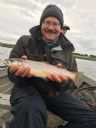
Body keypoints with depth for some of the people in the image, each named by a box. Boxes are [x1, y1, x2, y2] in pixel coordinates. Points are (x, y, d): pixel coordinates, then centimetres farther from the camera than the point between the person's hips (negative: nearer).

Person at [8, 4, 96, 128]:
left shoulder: (67, 50, 8)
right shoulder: (25, 41, 1)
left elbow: (71, 82, 7)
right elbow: (11, 72, 1)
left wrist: (63, 80, -19)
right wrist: (19, 72, -25)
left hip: (57, 94, 5)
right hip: (29, 89, -4)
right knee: (30, 110, -41)